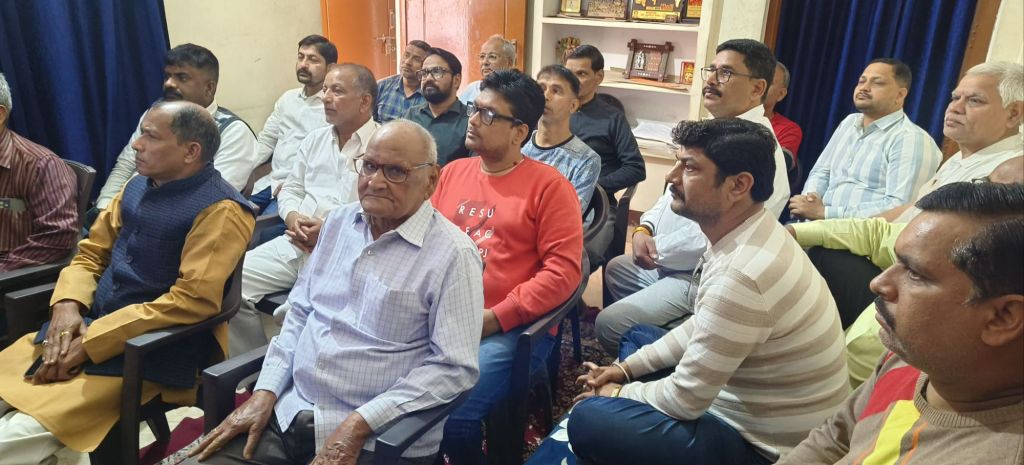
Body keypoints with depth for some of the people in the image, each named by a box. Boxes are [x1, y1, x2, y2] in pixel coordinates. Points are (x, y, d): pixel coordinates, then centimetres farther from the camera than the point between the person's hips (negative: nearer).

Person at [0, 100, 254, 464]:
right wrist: (67, 305, -5)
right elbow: (91, 254, 16)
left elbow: (193, 300, -22)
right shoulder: (138, 186, 11)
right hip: (90, 324, 9)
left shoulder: (219, 210, -15)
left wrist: (90, 343, -19)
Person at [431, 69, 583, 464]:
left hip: (511, 328, -5)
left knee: (450, 416, -23)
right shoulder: (452, 172, 14)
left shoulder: (549, 186, -4)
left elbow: (562, 271, -11)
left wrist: (495, 318, -15)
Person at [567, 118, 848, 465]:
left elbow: (684, 401, -24)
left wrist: (619, 393, -5)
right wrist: (627, 368, 7)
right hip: (752, 402, 9)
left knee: (589, 420, -17)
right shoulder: (748, 235, -3)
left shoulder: (740, 277, -34)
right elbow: (702, 325, 12)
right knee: (638, 336, 20)